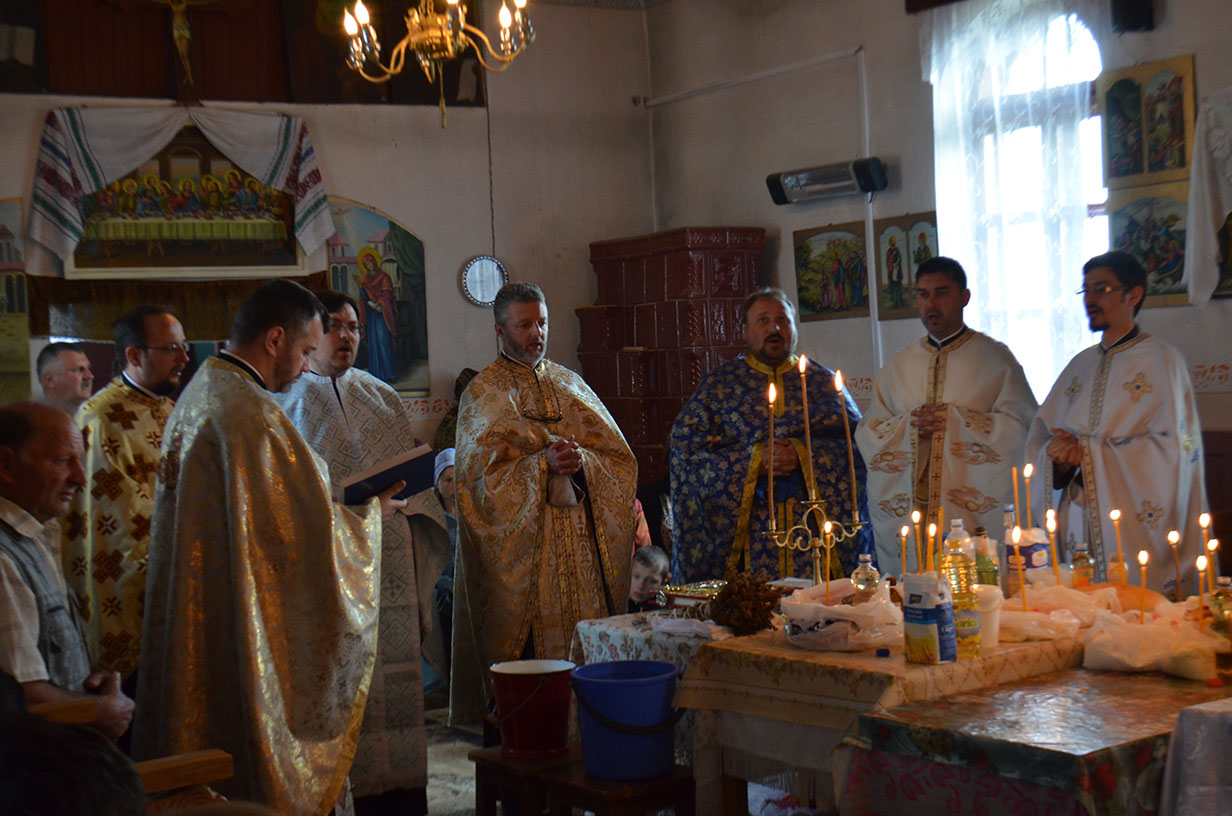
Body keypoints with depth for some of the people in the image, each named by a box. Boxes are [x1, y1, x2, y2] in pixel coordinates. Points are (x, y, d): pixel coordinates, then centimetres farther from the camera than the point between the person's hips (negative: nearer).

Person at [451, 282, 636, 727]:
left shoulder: (570, 384, 14)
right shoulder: (483, 394, 2)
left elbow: (619, 456, 10)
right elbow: (481, 474, -8)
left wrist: (582, 461, -11)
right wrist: (542, 464, -20)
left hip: (582, 538, 4)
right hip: (520, 543, -4)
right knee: (530, 642, -7)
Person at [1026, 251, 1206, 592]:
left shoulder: (1162, 361, -1)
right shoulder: (1080, 366, 16)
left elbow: (1171, 448, -11)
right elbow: (1040, 438, 14)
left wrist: (1088, 453, -13)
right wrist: (1058, 456, -10)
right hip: (1079, 530, 5)